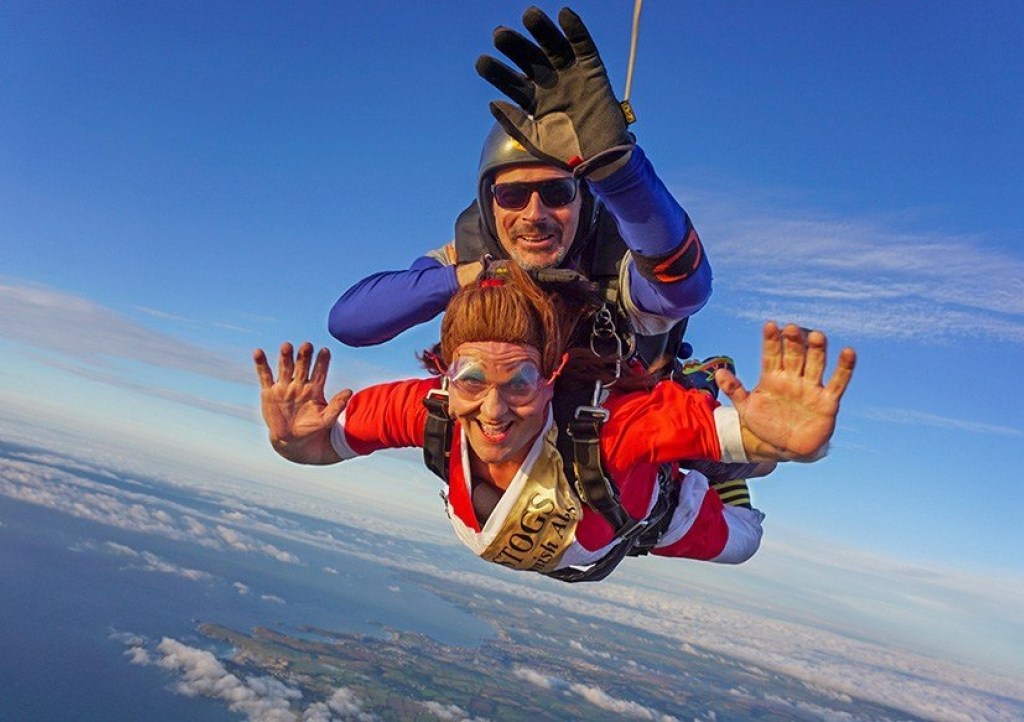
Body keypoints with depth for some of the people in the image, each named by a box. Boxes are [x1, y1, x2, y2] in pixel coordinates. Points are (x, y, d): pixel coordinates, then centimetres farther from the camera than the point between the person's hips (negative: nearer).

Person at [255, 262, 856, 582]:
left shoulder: (607, 421, -50)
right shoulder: (431, 408, -39)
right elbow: (322, 443, -28)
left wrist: (791, 440, -76)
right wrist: (290, 438, -50)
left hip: (643, 519, -2)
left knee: (739, 541, 30)